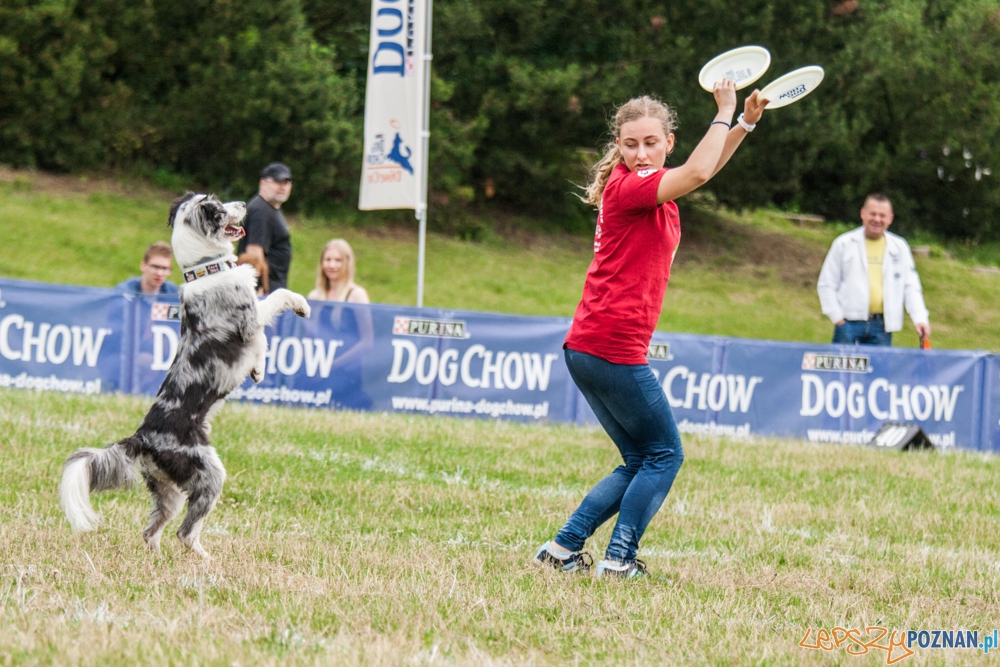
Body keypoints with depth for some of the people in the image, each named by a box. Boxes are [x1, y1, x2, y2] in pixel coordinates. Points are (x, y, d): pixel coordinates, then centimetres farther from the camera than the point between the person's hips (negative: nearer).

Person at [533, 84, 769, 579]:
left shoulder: (647, 188, 14)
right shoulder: (626, 186, -13)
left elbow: (703, 170, 27)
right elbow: (698, 172, -27)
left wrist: (744, 124, 13)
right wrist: (724, 112, -15)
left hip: (586, 349, 9)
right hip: (614, 348, -9)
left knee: (640, 462, 14)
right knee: (664, 455, 0)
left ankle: (563, 549, 10)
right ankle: (619, 560, -4)